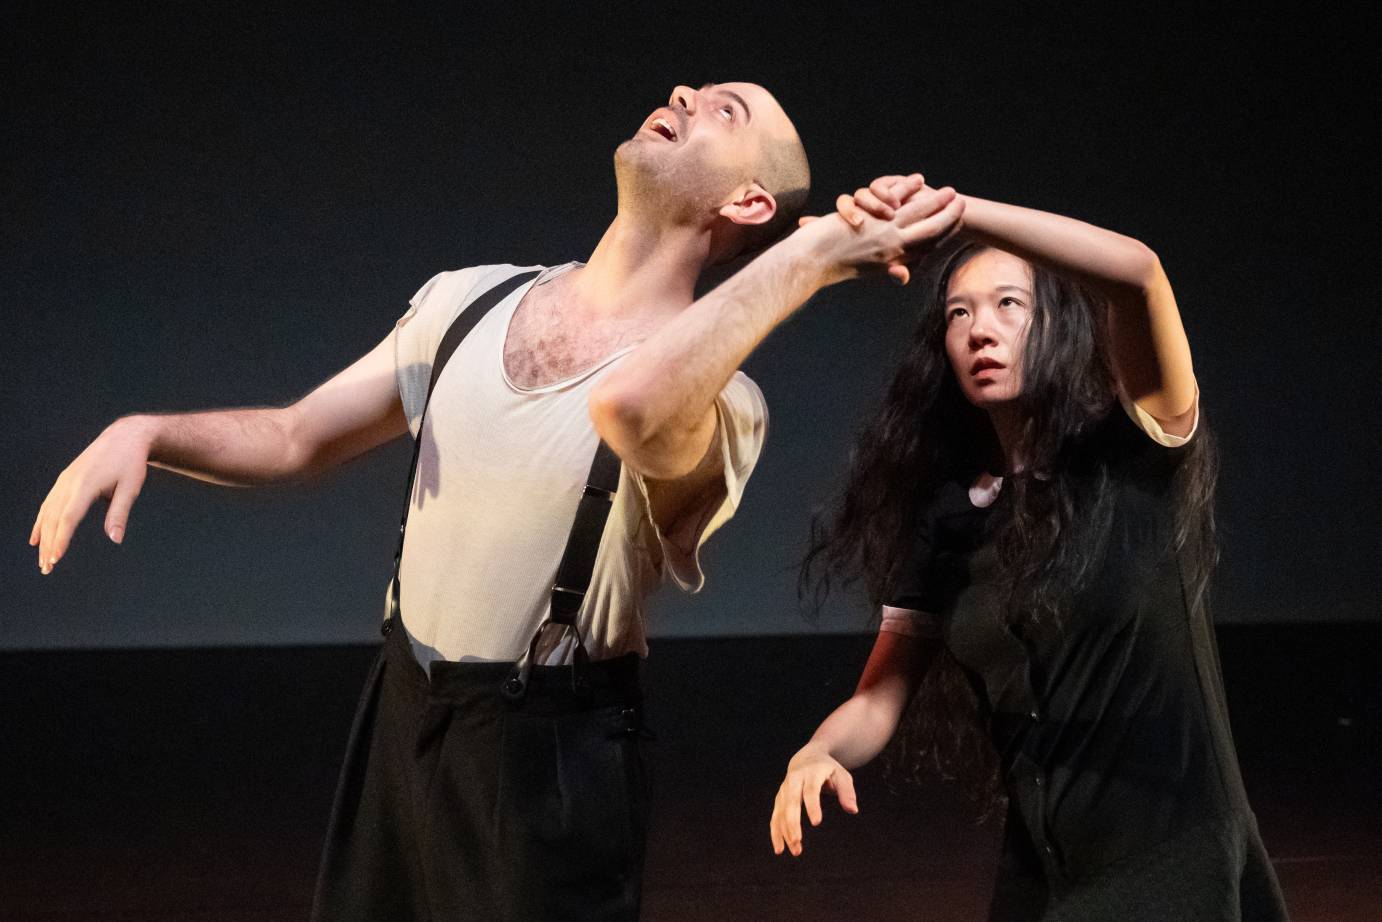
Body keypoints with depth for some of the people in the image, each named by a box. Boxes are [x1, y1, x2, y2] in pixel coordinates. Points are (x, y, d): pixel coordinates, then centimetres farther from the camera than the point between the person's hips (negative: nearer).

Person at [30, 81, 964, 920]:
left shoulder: (712, 403, -20)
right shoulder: (467, 302, 1)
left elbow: (631, 407, -46)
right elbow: (296, 439, 10)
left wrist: (815, 253, -38)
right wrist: (145, 432, -8)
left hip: (550, 755, -6)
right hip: (402, 714, 6)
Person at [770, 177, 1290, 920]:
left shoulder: (1138, 457, -8)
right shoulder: (949, 516, 5)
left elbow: (1138, 271, -26)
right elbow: (881, 696, 3)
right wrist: (817, 753, -19)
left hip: (1170, 862, -5)